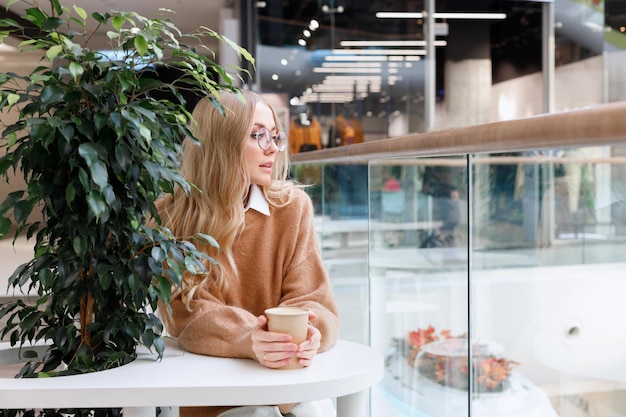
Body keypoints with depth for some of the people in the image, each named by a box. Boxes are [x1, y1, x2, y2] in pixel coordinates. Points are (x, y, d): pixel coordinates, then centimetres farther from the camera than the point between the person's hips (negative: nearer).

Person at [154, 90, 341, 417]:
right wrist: (248, 341, -34)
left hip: (288, 378, 2)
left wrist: (306, 333, -31)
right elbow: (187, 316, -13)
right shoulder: (169, 217, -7)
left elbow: (310, 299, -6)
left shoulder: (293, 206, -2)